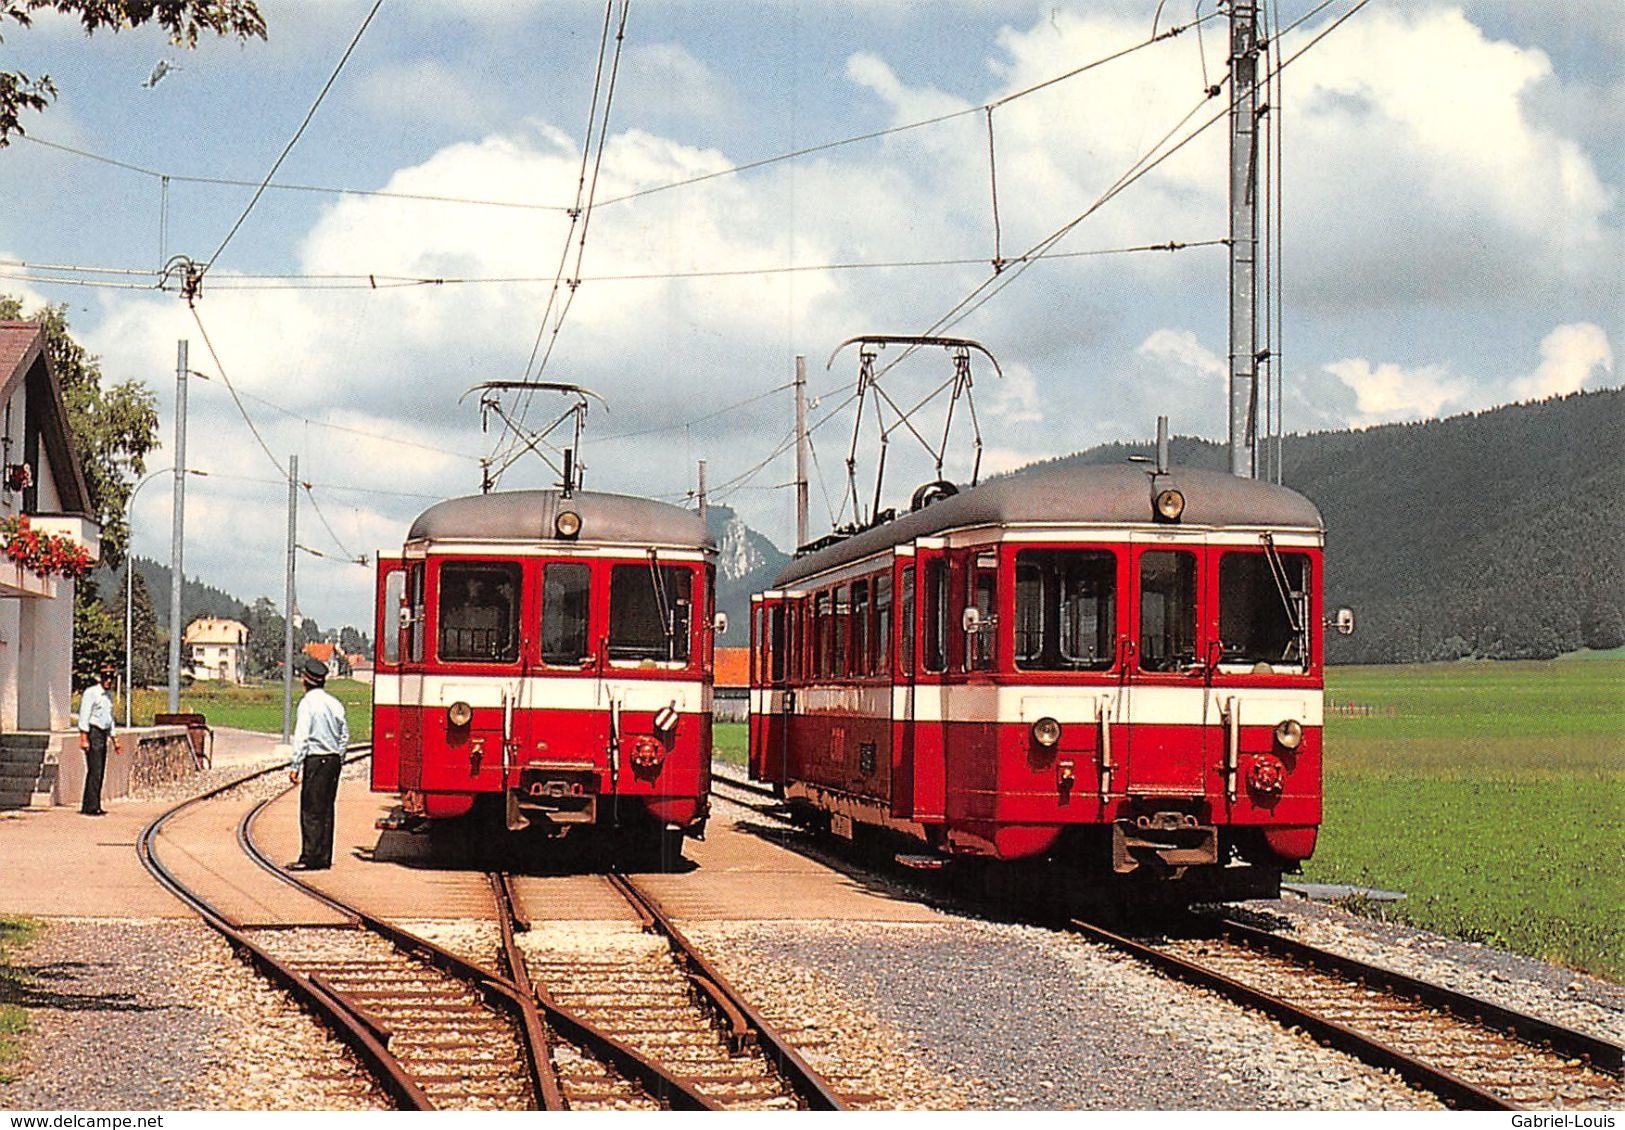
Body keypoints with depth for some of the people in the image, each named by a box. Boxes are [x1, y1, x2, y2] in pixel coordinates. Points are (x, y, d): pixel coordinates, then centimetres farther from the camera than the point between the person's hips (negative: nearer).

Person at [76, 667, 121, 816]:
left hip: (103, 734, 9)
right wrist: (83, 738, -22)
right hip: (93, 732, -9)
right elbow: (84, 716, -15)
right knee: (94, 771, -13)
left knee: (99, 772, 8)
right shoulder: (91, 692, -9)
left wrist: (115, 741, 25)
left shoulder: (109, 695, 17)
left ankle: (94, 806, 11)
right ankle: (90, 807, -15)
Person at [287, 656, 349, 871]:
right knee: (326, 809, 11)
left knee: (311, 810, -4)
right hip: (333, 759, 7)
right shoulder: (334, 703, 11)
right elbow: (345, 734, 15)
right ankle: (324, 858, 13)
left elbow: (301, 737, -14)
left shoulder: (307, 703, -10)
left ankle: (311, 858, -5)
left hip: (315, 759, -7)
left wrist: (295, 766, -12)